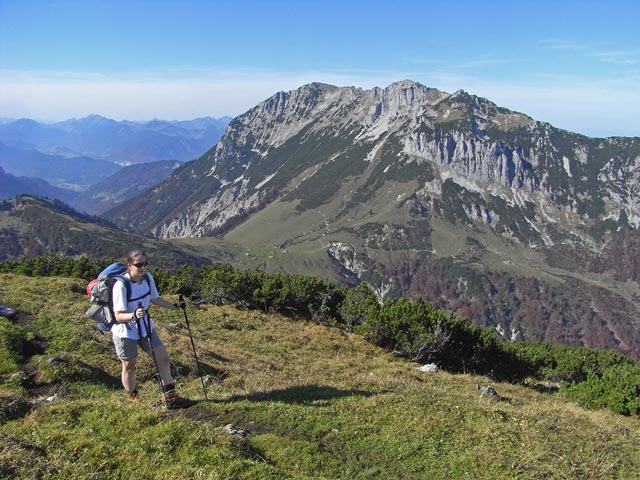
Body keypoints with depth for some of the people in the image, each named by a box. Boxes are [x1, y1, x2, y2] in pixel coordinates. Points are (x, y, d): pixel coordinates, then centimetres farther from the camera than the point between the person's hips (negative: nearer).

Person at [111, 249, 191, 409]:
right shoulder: (121, 285, -28)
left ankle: (169, 398, 17)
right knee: (129, 367, 11)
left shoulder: (148, 277, -9)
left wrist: (174, 306, 2)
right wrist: (134, 315, -46)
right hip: (125, 333, -6)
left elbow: (155, 299, 9)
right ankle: (133, 399, 35)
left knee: (163, 359, 5)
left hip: (146, 328, 6)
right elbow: (118, 315, -28)